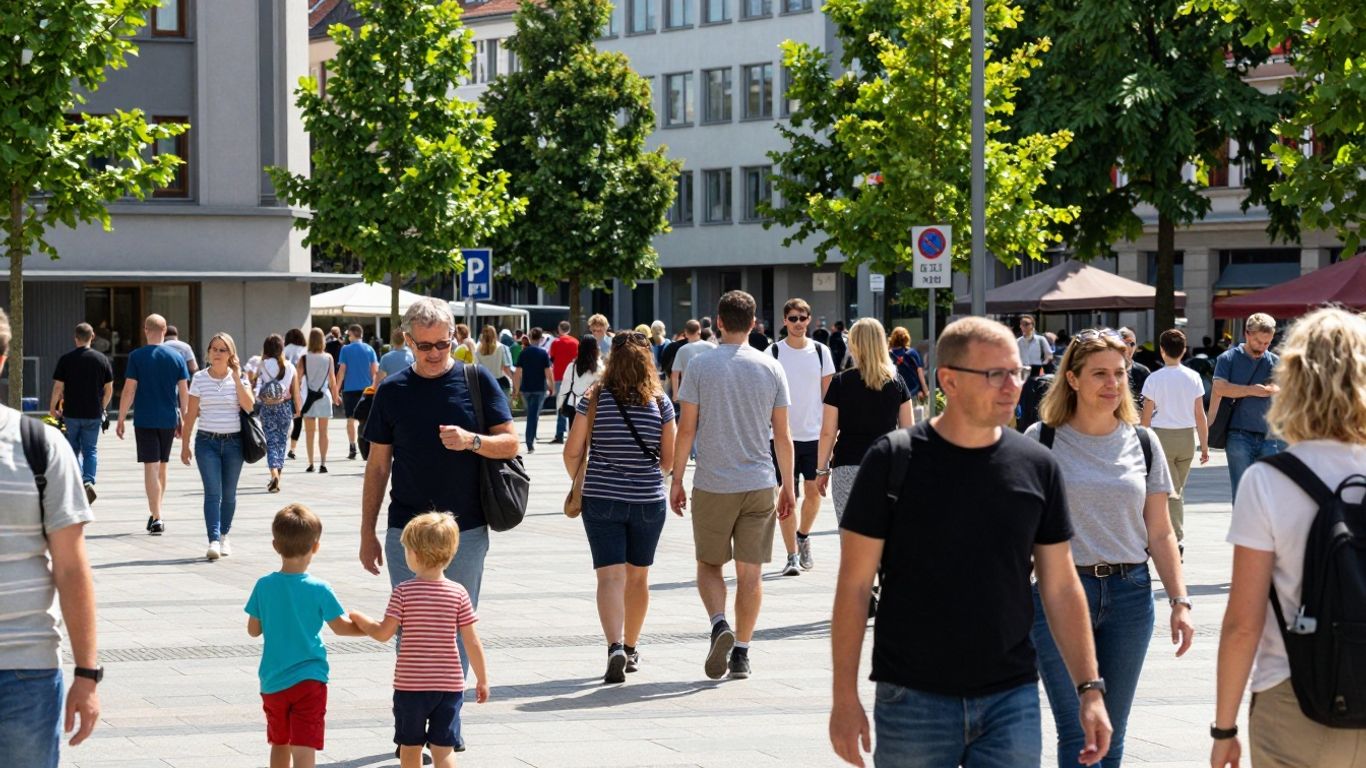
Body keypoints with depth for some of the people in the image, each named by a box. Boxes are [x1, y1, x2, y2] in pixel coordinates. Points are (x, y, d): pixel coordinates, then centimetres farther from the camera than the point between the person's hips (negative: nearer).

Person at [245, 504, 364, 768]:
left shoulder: (264, 586, -4)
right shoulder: (320, 590, -11)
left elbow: (253, 630, 5)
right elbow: (341, 627, 1)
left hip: (272, 681, 4)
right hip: (309, 680, -4)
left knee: (279, 743, 22)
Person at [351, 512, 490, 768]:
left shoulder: (403, 591, -9)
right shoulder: (459, 593, -4)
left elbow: (383, 633, -9)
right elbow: (472, 643, -2)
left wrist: (361, 620, 11)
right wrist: (482, 680, 8)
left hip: (410, 684, -1)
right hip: (449, 684, 1)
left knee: (410, 746, 15)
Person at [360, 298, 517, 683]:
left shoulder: (477, 380, 2)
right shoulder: (393, 391, 5)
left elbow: (510, 443, 1)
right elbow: (378, 466, 9)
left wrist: (472, 441, -20)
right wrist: (367, 532, 7)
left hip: (467, 531, 0)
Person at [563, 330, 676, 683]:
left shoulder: (594, 398, -7)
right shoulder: (660, 402, -5)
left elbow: (573, 451, -5)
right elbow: (669, 458, 0)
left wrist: (581, 483, 14)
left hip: (601, 499, -2)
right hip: (648, 501, 2)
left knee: (610, 575, -5)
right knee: (638, 576, 17)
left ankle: (615, 646, -25)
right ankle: (631, 649, 29)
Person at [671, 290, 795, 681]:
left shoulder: (700, 366, -4)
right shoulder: (771, 368, 1)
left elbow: (686, 429, -4)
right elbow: (783, 435, 4)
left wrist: (677, 480, 5)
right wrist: (788, 485, 12)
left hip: (712, 484, -1)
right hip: (759, 484, 1)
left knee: (709, 564, 12)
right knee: (750, 571, 8)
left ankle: (720, 625, -13)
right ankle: (741, 652, 9)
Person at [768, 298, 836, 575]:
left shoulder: (821, 351, 5)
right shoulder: (773, 353, 0)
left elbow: (828, 394, 9)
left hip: (814, 434, 2)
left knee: (813, 491, 4)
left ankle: (803, 536, 30)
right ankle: (792, 555, 2)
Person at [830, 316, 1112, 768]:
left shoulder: (1037, 467, 3)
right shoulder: (893, 460, -5)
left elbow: (1061, 587, 8)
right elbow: (855, 585, -3)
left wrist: (1090, 688, 3)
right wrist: (845, 697, -7)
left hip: (1012, 699, 2)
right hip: (913, 699, -2)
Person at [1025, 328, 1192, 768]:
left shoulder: (1143, 444, 9)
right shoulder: (1041, 440, -1)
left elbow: (1160, 534, 11)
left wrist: (1179, 601, 2)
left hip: (1129, 594, 4)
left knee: (1111, 731, 9)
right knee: (1078, 731, -10)